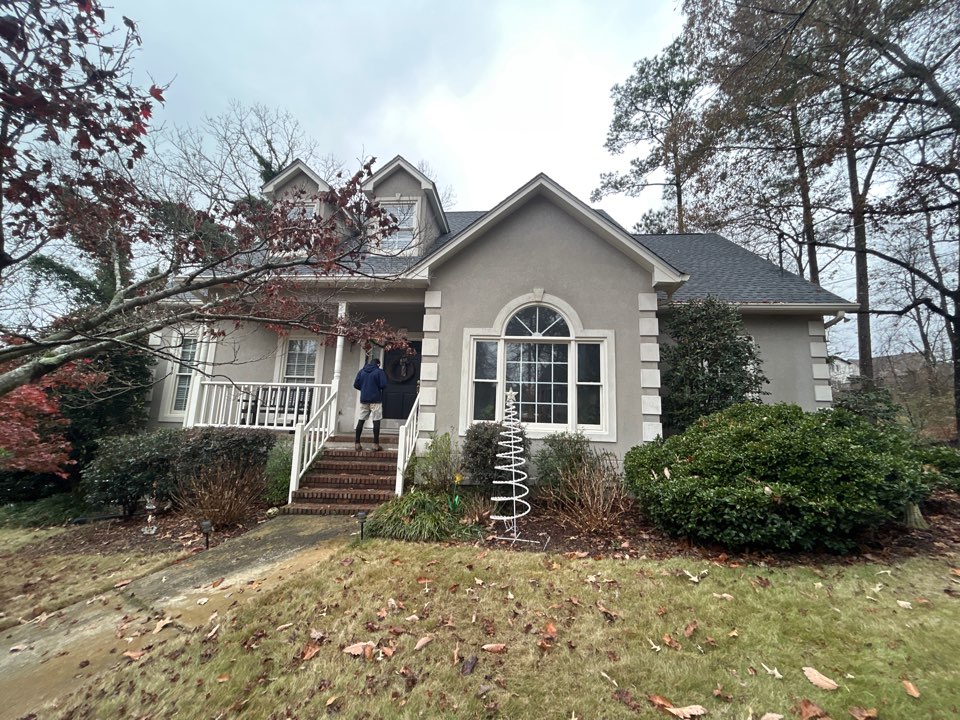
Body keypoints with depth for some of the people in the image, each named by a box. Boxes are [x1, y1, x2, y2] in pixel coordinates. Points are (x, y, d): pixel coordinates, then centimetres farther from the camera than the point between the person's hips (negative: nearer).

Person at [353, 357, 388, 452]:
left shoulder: (361, 371, 8)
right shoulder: (379, 372, -4)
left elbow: (356, 385, 6)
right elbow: (383, 385, -12)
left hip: (364, 399, 4)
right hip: (376, 399, -4)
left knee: (361, 420, 8)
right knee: (376, 421, -1)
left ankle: (357, 443, 8)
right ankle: (376, 444, -2)